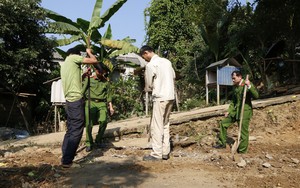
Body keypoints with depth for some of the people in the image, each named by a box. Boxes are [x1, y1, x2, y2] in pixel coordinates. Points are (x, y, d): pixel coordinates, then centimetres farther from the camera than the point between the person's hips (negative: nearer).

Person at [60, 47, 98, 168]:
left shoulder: (63, 65, 22)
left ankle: (65, 158, 21)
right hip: (76, 100, -9)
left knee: (70, 130, 16)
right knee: (76, 131, -4)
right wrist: (89, 52, 12)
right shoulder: (74, 58, -3)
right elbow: (94, 61, -5)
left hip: (69, 101, 9)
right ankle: (67, 160, -3)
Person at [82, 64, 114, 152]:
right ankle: (89, 143, 11)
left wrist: (111, 106, 13)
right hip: (90, 103, -1)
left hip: (102, 104, 1)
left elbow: (108, 94, 18)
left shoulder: (106, 81, 15)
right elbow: (83, 90, 7)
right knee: (89, 124, -9)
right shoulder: (88, 79, 9)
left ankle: (99, 140, 2)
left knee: (103, 121, -21)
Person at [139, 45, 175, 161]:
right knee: (165, 125, 13)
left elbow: (148, 85, -3)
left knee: (156, 126, -1)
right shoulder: (167, 61, 11)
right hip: (170, 96, 8)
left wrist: (146, 89, 18)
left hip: (160, 98, -7)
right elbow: (173, 77, 17)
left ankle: (156, 154, 2)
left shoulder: (150, 65, -9)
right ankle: (165, 152, 16)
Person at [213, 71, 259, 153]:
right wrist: (229, 111, 11)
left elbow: (256, 96, -23)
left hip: (245, 112, -7)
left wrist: (249, 86, -33)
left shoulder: (247, 84, -11)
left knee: (243, 132, 1)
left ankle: (242, 151, 15)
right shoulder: (235, 87, 10)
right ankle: (222, 143, 21)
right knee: (223, 123, 9)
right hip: (235, 111, 8)